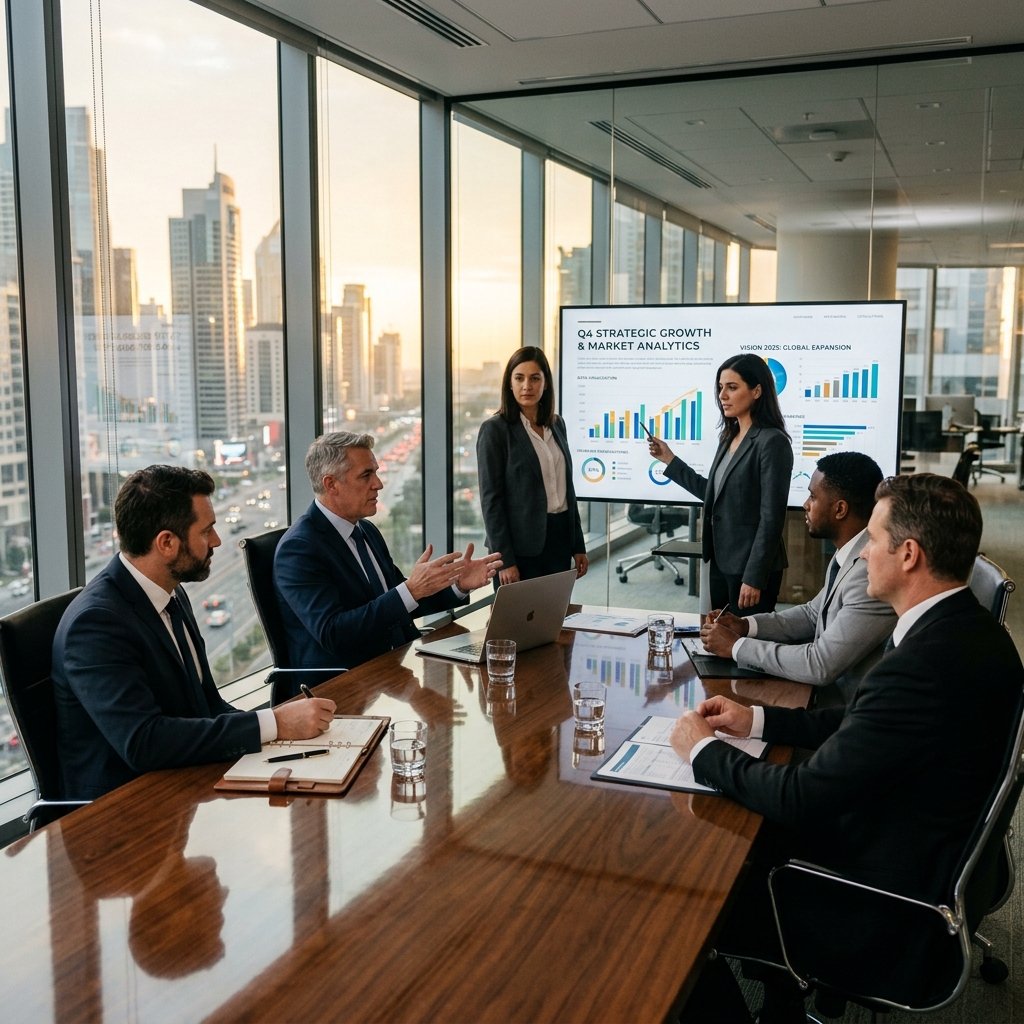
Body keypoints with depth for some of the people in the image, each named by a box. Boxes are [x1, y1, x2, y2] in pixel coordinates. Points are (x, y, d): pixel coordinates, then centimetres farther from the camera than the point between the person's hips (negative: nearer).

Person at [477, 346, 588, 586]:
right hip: (522, 544, -6)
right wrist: (505, 560, -16)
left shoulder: (556, 424, 10)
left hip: (560, 538, 6)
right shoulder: (495, 429, -8)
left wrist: (578, 546, 12)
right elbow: (491, 499, -11)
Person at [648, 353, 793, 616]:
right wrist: (670, 461, 18)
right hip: (719, 561, 8)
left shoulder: (772, 442, -13)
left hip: (750, 564, -8)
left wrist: (754, 578, -19)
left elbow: (771, 518, -16)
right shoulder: (729, 438, 11)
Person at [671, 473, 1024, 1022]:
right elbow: (864, 723, 10)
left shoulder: (923, 663, -32)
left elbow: (802, 796, -26)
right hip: (942, 860, 9)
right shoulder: (971, 630, -1)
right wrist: (758, 719, 6)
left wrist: (703, 750, -12)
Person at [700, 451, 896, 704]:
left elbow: (820, 665, -27)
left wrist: (736, 645, -17)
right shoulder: (849, 554, 3)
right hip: (830, 688, 8)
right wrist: (745, 625, 1)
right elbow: (813, 613, 16)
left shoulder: (873, 572, -28)